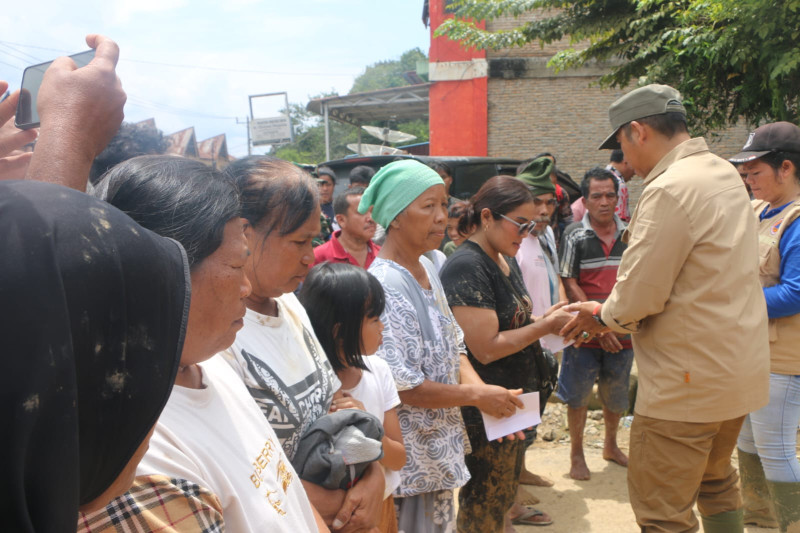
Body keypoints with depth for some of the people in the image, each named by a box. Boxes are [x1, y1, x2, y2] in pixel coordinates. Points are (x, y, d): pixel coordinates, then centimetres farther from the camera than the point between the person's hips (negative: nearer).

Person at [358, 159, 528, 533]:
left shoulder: (426, 267, 4)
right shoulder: (386, 286, -24)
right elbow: (402, 386, -25)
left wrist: (480, 387, -9)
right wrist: (478, 396, -16)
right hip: (412, 458, -8)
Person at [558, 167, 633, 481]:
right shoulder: (575, 235, -5)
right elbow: (570, 284, -8)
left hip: (623, 331, 3)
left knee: (616, 395, 17)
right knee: (578, 395, 7)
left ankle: (611, 446, 39)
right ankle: (576, 453, 25)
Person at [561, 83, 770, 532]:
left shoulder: (671, 189, -22)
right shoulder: (723, 173, 9)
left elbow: (640, 296, -22)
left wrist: (604, 315, 0)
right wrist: (617, 314, 12)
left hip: (688, 383, -10)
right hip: (740, 368, 10)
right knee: (715, 483, 27)